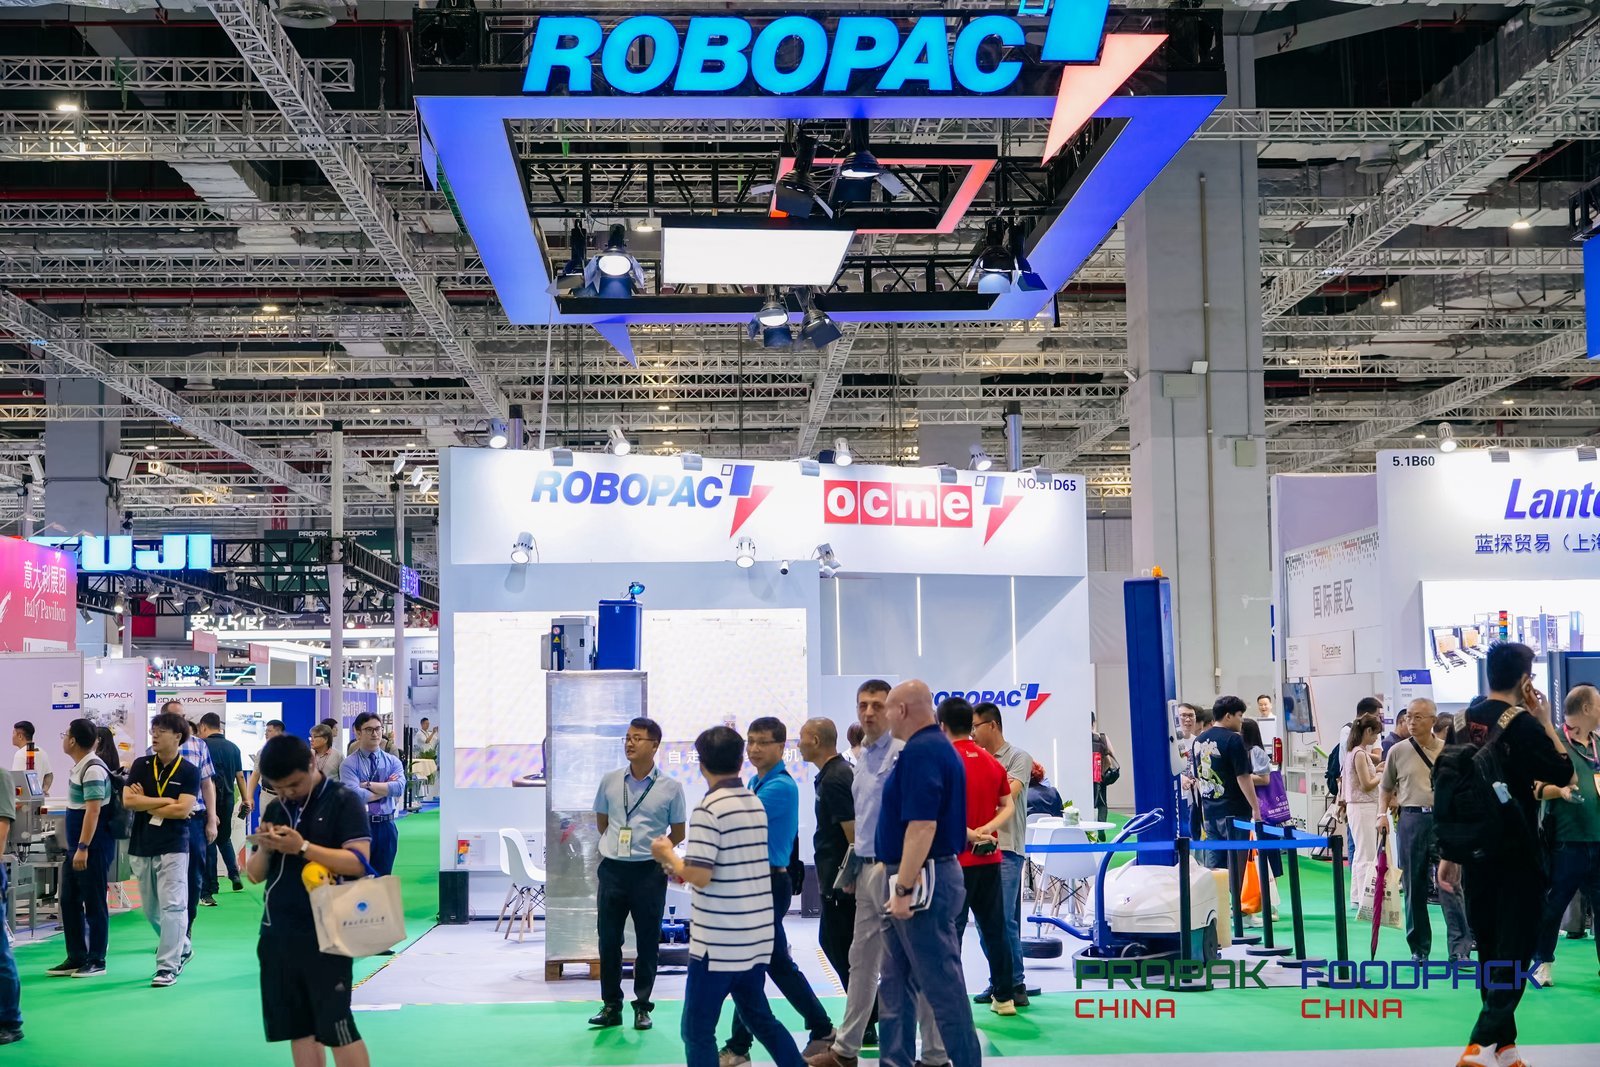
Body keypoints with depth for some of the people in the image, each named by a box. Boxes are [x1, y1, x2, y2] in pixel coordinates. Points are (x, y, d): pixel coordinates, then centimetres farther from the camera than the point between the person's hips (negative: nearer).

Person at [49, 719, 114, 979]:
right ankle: (76, 958, 19)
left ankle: (96, 961, 6)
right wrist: (75, 847, 20)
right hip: (77, 847, 10)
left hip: (94, 848, -10)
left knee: (94, 904, -1)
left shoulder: (93, 769, -18)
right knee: (69, 902, 12)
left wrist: (83, 848, -25)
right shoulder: (78, 767, 13)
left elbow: (93, 811, -23)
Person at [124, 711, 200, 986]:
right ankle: (181, 949, 33)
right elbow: (128, 801, -6)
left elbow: (182, 809, -14)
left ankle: (168, 966, -6)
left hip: (173, 847, -5)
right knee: (151, 909, 13)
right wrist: (166, 802, -10)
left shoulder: (189, 771, -3)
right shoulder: (141, 765, 6)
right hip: (142, 847, 5)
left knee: (172, 906, -9)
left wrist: (145, 804, -8)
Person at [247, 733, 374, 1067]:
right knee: (297, 1028, 7)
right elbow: (254, 875, 16)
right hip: (277, 934, 6)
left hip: (324, 934, -6)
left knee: (336, 1026, -7)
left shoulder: (343, 801, -3)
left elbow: (358, 861, -14)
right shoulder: (275, 810, 14)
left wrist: (303, 847, -22)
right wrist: (264, 849, -5)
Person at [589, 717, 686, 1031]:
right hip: (613, 869, 2)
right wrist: (617, 845, 10)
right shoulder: (610, 781, 3)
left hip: (649, 872, -2)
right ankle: (611, 1005, 17)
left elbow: (677, 833, 6)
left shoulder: (670, 788, -3)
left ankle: (642, 1006, 17)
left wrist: (654, 849, 1)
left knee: (648, 941, 5)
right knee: (608, 939, 5)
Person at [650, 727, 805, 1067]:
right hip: (756, 937, 8)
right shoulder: (756, 804, 10)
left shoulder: (709, 808, -14)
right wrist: (682, 865, 21)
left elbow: (699, 876, -20)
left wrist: (668, 854, -2)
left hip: (719, 941, -8)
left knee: (697, 1030, 0)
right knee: (759, 1016, 22)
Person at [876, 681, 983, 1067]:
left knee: (942, 983, -4)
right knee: (896, 982, 15)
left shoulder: (921, 751, -18)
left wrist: (903, 888, -24)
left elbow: (922, 825, -25)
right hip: (925, 876, 11)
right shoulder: (936, 747, 15)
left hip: (923, 880, -11)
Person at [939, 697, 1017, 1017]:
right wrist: (987, 830, -3)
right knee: (995, 928, 12)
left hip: (955, 860, -6)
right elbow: (1008, 806, 10)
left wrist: (970, 834, -11)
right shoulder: (992, 762, 9)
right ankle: (1003, 997, 17)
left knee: (950, 931, -2)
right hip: (989, 858, 6)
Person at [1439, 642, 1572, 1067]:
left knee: (1490, 952, 13)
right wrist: (1546, 721, 0)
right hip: (1516, 855, -6)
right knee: (1514, 953, -3)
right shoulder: (1522, 723, -14)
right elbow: (1563, 772, -6)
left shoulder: (1466, 719, 5)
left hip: (1475, 852, 6)